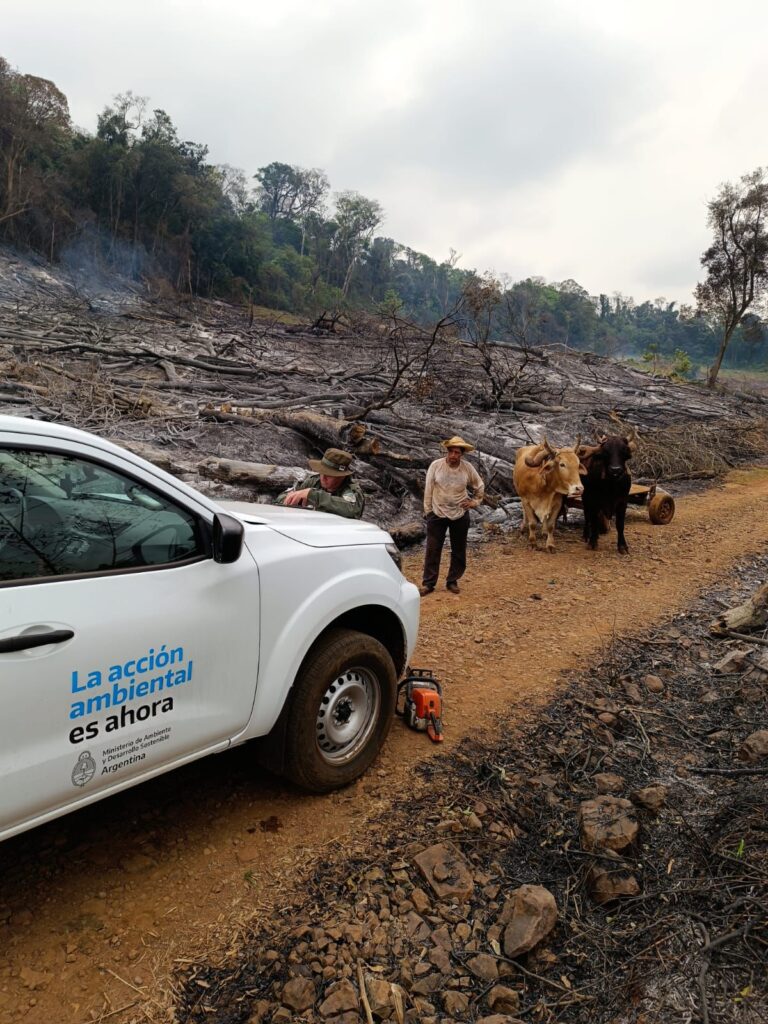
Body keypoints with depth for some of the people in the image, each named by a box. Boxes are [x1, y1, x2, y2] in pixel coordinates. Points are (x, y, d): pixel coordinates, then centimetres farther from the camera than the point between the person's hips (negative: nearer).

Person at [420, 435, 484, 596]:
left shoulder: (468, 468, -7)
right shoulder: (436, 465, -12)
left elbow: (480, 487, 11)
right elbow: (428, 489, -3)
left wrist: (474, 502, 5)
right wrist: (427, 510, -1)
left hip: (460, 515, 2)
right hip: (437, 514, -1)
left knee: (458, 550, 10)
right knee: (432, 549, 1)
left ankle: (453, 581, 25)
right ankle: (428, 583, 10)